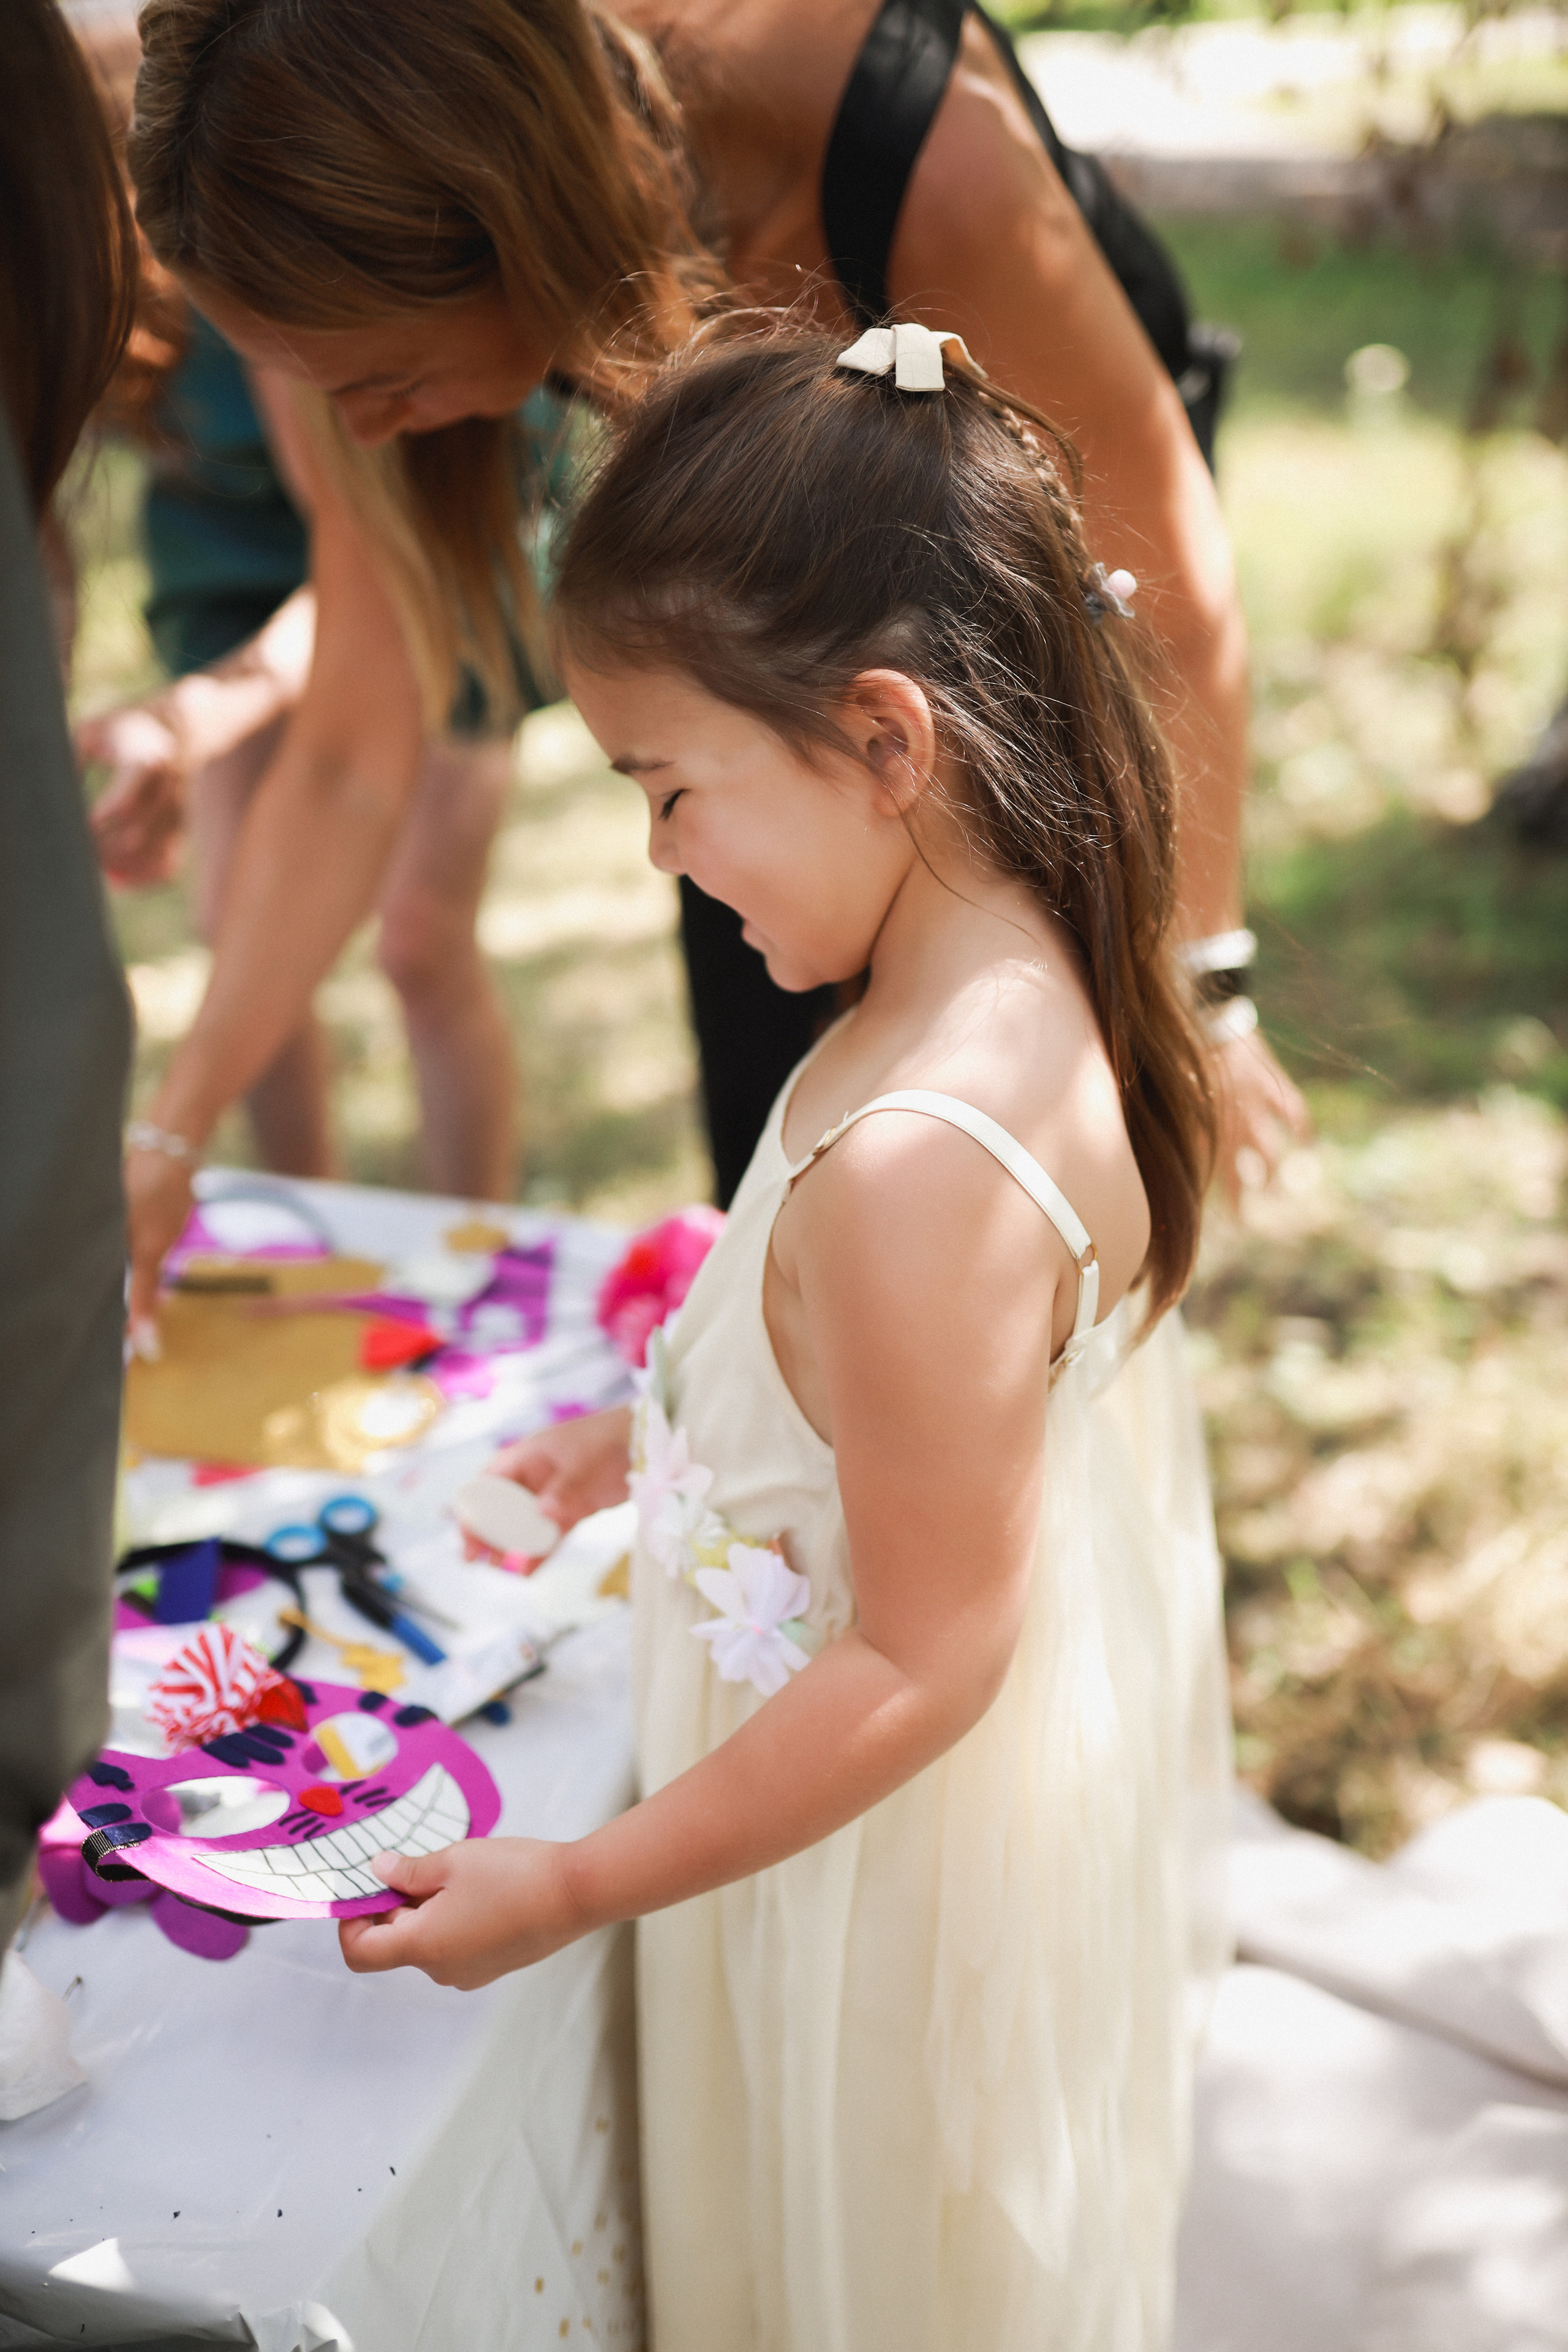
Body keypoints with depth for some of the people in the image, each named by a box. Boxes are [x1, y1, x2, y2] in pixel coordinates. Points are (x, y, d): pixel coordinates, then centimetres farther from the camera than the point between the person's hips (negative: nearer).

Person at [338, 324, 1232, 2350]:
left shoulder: (913, 1170, -37)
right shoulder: (1024, 994, -8)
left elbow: (918, 1668, -28)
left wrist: (571, 1888, -20)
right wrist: (666, 1432, 16)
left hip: (902, 1868, -8)